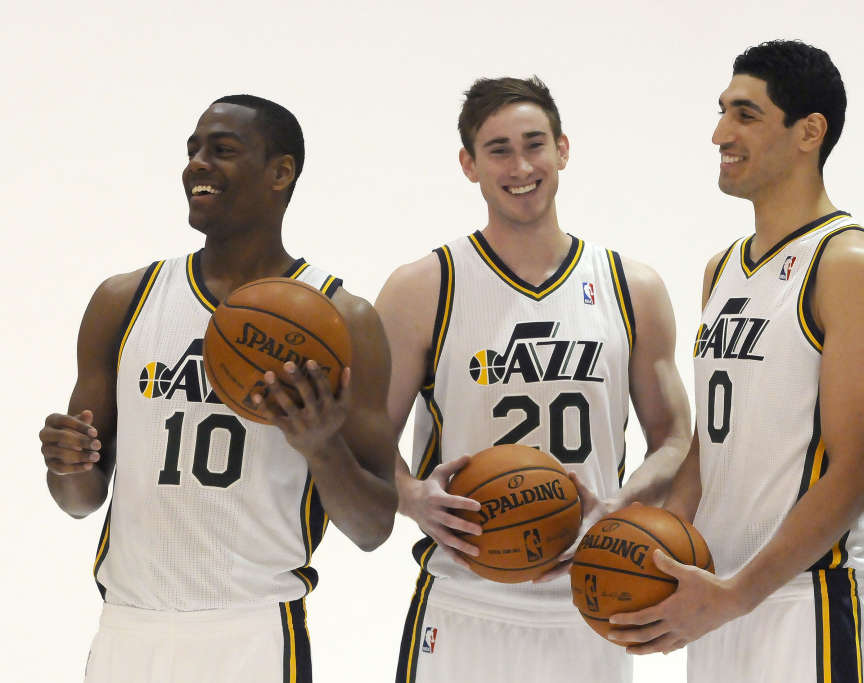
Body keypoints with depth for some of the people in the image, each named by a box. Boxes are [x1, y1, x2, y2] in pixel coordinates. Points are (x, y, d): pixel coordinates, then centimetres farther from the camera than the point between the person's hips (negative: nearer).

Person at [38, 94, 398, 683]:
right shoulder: (123, 303, 6)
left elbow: (374, 529, -2)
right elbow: (84, 500, 11)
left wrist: (323, 448, -20)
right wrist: (69, 468, -10)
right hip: (128, 631, 3)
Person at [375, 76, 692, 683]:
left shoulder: (634, 291, 5)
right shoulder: (422, 291, -1)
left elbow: (674, 438, 9)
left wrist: (619, 507, -10)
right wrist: (414, 499, -18)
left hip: (590, 616, 2)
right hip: (464, 615, -2)